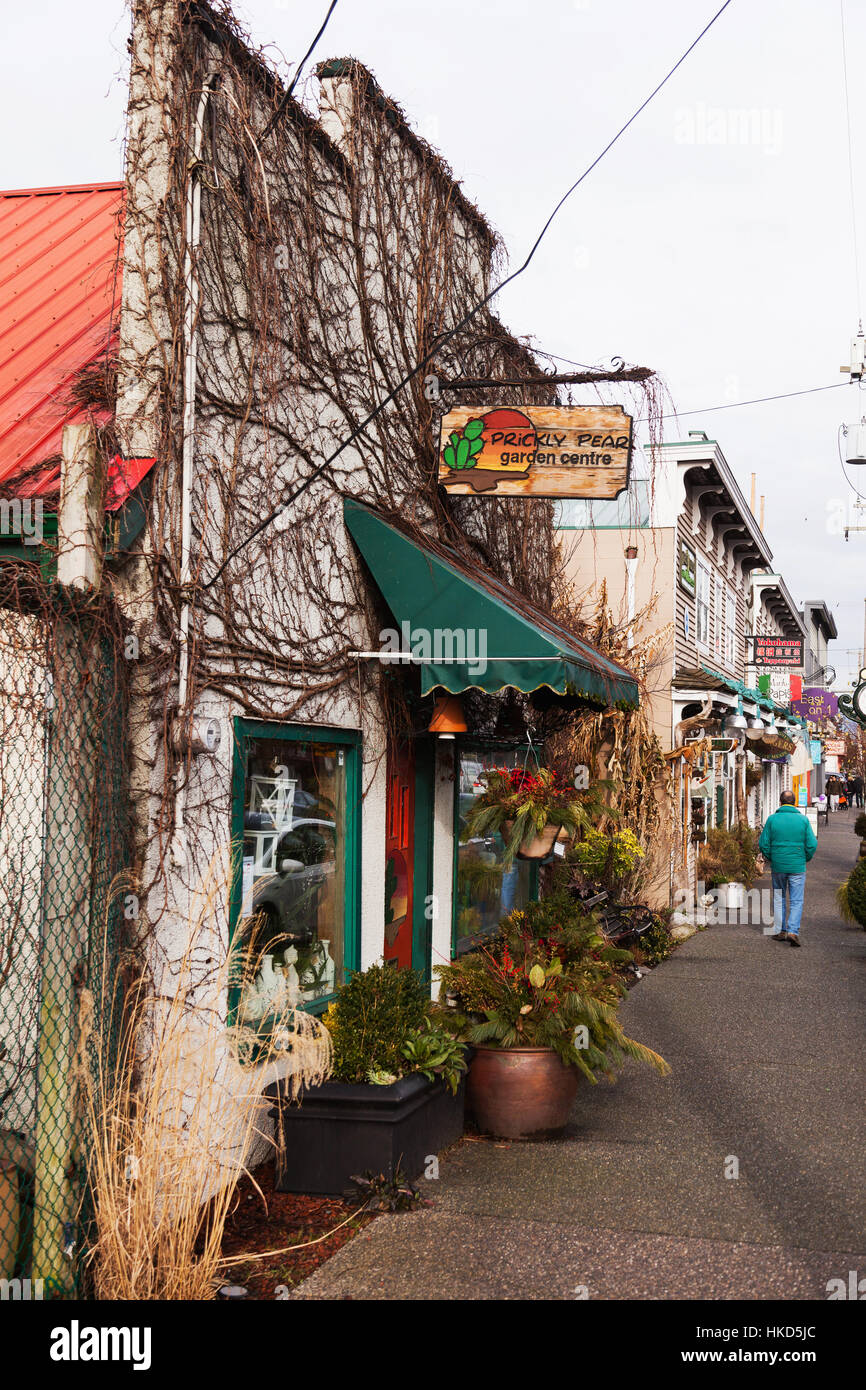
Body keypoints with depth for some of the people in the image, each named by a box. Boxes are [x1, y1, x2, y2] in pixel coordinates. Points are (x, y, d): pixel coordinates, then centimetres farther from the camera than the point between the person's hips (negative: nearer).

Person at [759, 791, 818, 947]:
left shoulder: (772, 819, -4)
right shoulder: (803, 819, -5)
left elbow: (763, 844, -4)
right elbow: (812, 844, -6)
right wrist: (805, 859, 11)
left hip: (777, 866, 1)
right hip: (797, 867, -1)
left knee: (779, 899, 15)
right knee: (796, 901, 3)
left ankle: (780, 931, 17)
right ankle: (793, 931, -11)